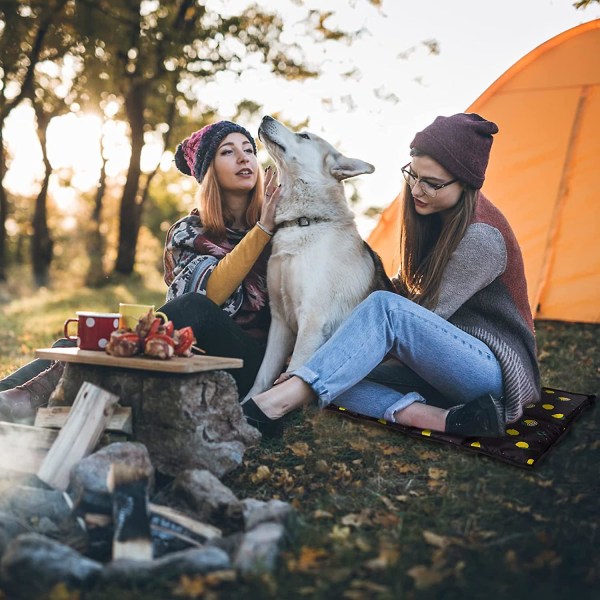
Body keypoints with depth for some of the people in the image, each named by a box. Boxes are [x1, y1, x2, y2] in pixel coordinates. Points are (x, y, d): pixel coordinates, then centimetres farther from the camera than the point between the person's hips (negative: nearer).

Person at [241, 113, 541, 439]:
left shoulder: (481, 237, -19)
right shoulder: (435, 217, 7)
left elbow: (429, 315, -18)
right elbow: (405, 288, 17)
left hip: (497, 370, -8)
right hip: (445, 361, 8)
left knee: (385, 308, -34)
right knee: (338, 379, -15)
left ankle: (274, 405, -40)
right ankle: (450, 420, -30)